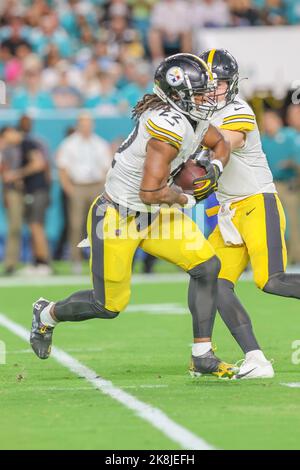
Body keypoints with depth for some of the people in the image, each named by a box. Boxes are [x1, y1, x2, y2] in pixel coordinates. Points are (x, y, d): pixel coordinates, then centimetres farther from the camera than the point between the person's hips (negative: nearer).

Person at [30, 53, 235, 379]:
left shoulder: (194, 119, -1)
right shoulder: (170, 127, -30)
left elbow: (220, 144, 21)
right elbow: (150, 193, -33)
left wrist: (214, 169, 0)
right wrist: (186, 199, -15)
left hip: (152, 216, 9)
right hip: (116, 217, -9)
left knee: (206, 266, -5)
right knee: (109, 305, 5)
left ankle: (202, 356, 3)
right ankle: (48, 314, 34)